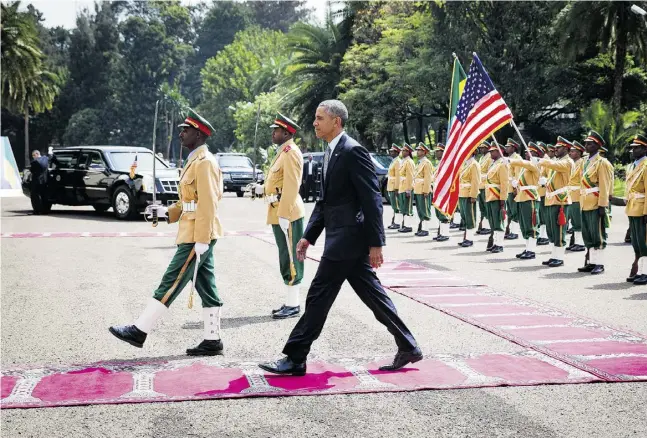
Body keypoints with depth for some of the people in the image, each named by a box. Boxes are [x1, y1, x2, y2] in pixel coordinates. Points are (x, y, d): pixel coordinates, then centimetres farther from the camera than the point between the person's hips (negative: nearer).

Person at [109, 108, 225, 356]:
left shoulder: (204, 162, -14)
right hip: (197, 236, 10)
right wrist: (166, 212, 9)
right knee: (206, 289, 9)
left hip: (197, 238, -10)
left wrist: (201, 241, -23)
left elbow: (208, 205, -21)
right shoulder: (195, 161, 18)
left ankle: (139, 331, -1)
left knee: (170, 284, -5)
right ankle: (212, 341, 12)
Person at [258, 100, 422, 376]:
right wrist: (309, 236, 14)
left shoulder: (353, 151, -14)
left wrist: (376, 243, -19)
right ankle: (408, 348, 21)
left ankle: (295, 359, 3)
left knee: (319, 297, -4)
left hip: (347, 239, -10)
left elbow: (372, 199, -17)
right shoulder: (331, 153, 16)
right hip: (341, 239, 10)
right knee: (373, 295, 13)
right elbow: (325, 201, 20)